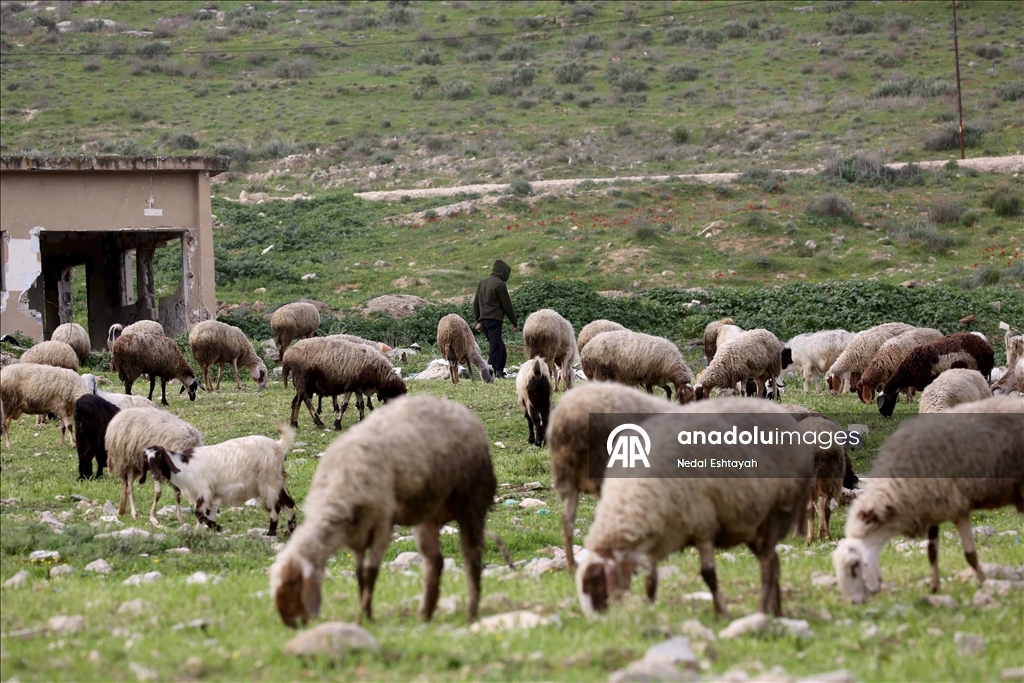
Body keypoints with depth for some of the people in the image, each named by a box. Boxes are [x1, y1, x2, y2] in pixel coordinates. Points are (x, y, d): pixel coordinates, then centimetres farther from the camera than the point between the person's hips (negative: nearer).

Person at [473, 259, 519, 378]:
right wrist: (515, 323, 2)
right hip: (495, 319, -8)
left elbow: (476, 303, 19)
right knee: (495, 347, -7)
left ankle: (499, 371, 16)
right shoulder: (499, 284, -9)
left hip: (484, 319, 8)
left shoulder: (482, 282, 15)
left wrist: (479, 320, 25)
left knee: (500, 347, 16)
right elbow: (507, 306, -7)